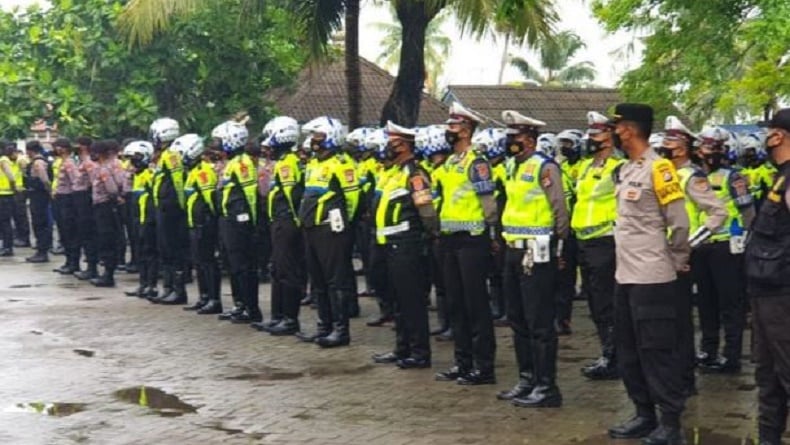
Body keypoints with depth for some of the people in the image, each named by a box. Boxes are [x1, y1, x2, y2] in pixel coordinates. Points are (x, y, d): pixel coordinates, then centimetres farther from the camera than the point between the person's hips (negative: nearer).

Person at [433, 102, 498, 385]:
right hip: (450, 239, 9)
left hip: (472, 240, -9)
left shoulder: (476, 162, -12)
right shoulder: (450, 163, 15)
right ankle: (463, 362, 19)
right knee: (456, 303, 11)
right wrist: (440, 229, 16)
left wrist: (492, 235, -14)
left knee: (476, 304, -5)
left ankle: (484, 367, -1)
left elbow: (488, 202, -14)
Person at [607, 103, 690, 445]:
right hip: (625, 276, 9)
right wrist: (626, 259, 15)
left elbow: (679, 223, -12)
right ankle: (644, 415, 23)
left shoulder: (658, 168, -13)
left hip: (652, 278, -9)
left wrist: (676, 261, -2)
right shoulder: (624, 171, 13)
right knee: (629, 351, 13)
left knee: (657, 351, -4)